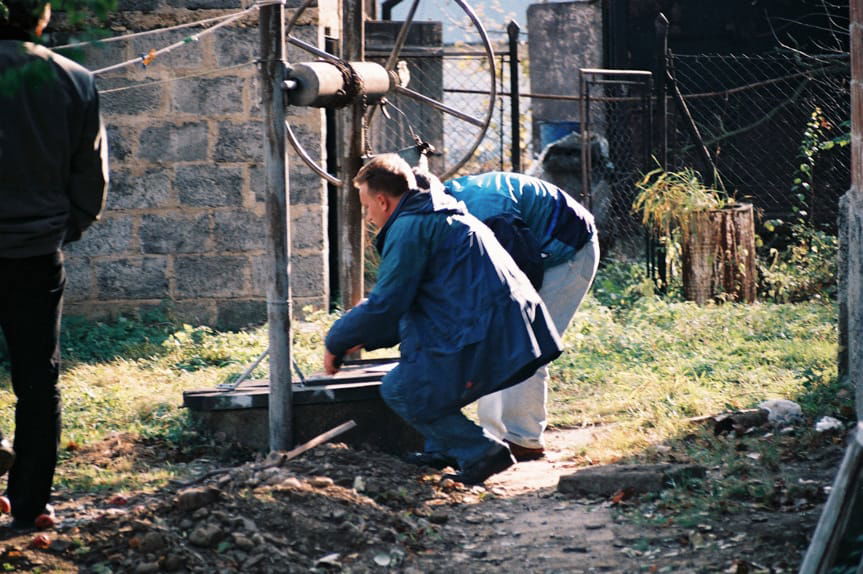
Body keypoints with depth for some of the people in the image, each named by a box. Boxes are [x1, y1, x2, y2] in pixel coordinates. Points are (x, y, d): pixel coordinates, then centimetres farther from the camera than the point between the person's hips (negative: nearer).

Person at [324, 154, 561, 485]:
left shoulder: (409, 228, -6)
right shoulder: (445, 216, 26)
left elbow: (384, 305, -8)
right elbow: (406, 304, 33)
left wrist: (336, 343, 6)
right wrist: (365, 341, 31)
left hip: (484, 342, -10)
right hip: (516, 334, 10)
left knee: (400, 390, 5)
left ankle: (481, 451, -5)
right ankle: (444, 448, 26)